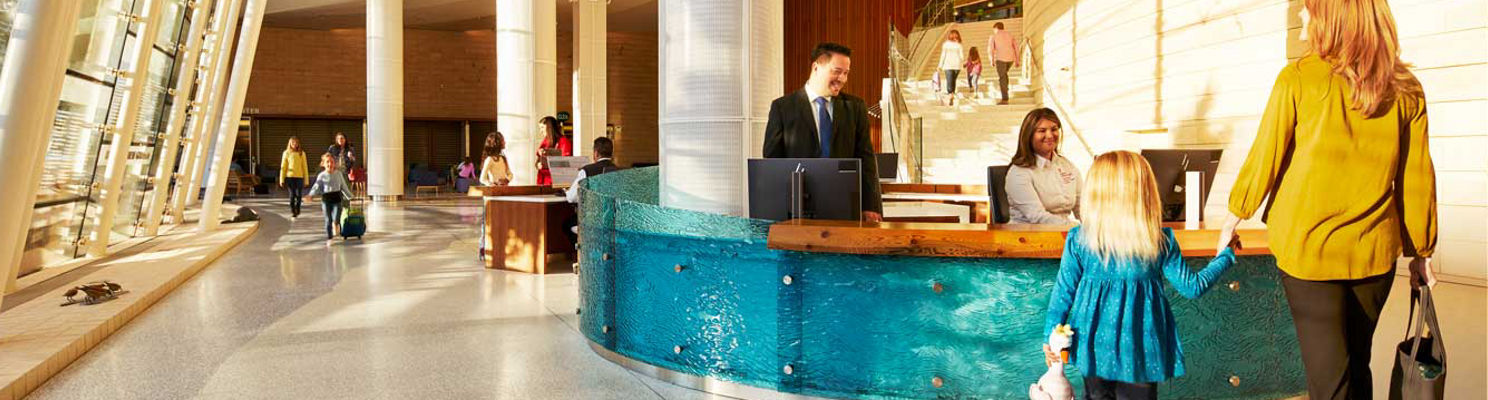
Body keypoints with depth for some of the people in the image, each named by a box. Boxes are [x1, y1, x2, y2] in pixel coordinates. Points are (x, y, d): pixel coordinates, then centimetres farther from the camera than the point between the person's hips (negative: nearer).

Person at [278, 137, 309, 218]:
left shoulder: (302, 153, 6)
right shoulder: (286, 153, 5)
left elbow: (305, 167, 7)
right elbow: (283, 167, 6)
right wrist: (281, 180, 2)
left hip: (299, 176, 1)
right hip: (290, 176, -1)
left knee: (299, 195, 0)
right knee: (292, 195, -2)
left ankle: (297, 210, 22)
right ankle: (292, 211, 10)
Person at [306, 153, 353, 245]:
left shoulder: (339, 174, 5)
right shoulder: (321, 176, 2)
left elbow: (344, 187, 12)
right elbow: (316, 187, 1)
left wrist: (350, 197, 14)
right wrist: (310, 195, -16)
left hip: (336, 198, 0)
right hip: (326, 199, 0)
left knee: (336, 220, -12)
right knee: (328, 220, 4)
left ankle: (336, 224, 23)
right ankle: (329, 238, 15)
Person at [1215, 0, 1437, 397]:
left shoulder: (1299, 77, -10)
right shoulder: (1406, 89, 0)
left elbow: (1265, 156, -5)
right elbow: (1417, 180, 3)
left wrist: (1237, 211, 9)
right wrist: (1421, 250, 13)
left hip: (1308, 247, -4)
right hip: (1374, 250, 4)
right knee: (1357, 366, 21)